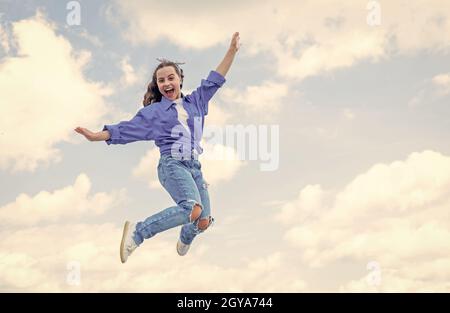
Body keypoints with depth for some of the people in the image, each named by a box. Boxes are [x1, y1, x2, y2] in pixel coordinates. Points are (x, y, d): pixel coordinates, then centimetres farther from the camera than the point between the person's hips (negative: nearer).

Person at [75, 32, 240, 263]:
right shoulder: (154, 112, 8)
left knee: (203, 220, 0)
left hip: (194, 166, 5)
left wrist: (232, 50, 12)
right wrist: (96, 136, -8)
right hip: (172, 164, -5)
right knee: (192, 209, -31)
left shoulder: (195, 101, 19)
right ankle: (137, 232, -20)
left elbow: (214, 80, 18)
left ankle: (185, 239, 38)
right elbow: (128, 128, 2)